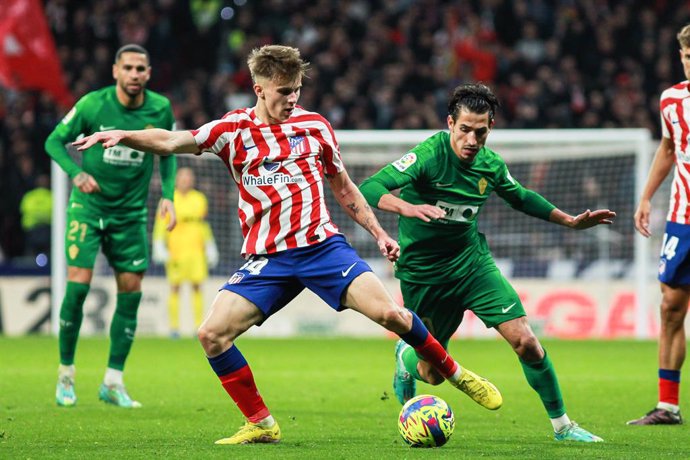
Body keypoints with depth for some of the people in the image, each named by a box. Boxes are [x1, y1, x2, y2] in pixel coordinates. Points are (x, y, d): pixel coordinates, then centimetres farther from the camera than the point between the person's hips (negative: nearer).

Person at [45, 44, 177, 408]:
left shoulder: (160, 109, -5)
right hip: (88, 205, -3)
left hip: (132, 211, 3)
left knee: (131, 290, -1)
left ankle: (113, 382, 8)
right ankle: (66, 375, 3)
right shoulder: (92, 105, -13)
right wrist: (76, 173, -21)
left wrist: (168, 195, -3)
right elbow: (54, 141, -4)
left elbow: (168, 154, 10)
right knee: (79, 282, -12)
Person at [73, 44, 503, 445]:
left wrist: (378, 232, 13)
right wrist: (121, 135, -14)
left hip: (322, 244, -1)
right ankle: (261, 424, -2)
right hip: (266, 259, 1)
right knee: (212, 334, -14)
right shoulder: (234, 129, 4)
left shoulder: (315, 126, 7)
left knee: (390, 313, -18)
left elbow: (344, 187, 18)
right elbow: (170, 142, 1)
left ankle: (455, 374, 5)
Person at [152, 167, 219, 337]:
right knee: (175, 288, -2)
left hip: (196, 250, 3)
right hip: (175, 251, -3)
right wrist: (159, 248, -9)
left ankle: (199, 327, -2)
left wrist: (210, 248, 19)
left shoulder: (199, 199, 12)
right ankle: (174, 327, 1)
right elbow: (160, 225, 0)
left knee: (197, 286, -3)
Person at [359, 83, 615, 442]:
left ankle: (562, 425, 5)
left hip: (472, 261, 4)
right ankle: (406, 357, 47)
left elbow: (521, 197, 17)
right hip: (423, 274, -4)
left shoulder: (490, 164, -5)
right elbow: (368, 189, -30)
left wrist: (571, 221, 17)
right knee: (432, 374, 8)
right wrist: (407, 208, -48)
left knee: (525, 342, -12)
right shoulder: (429, 155, -22)